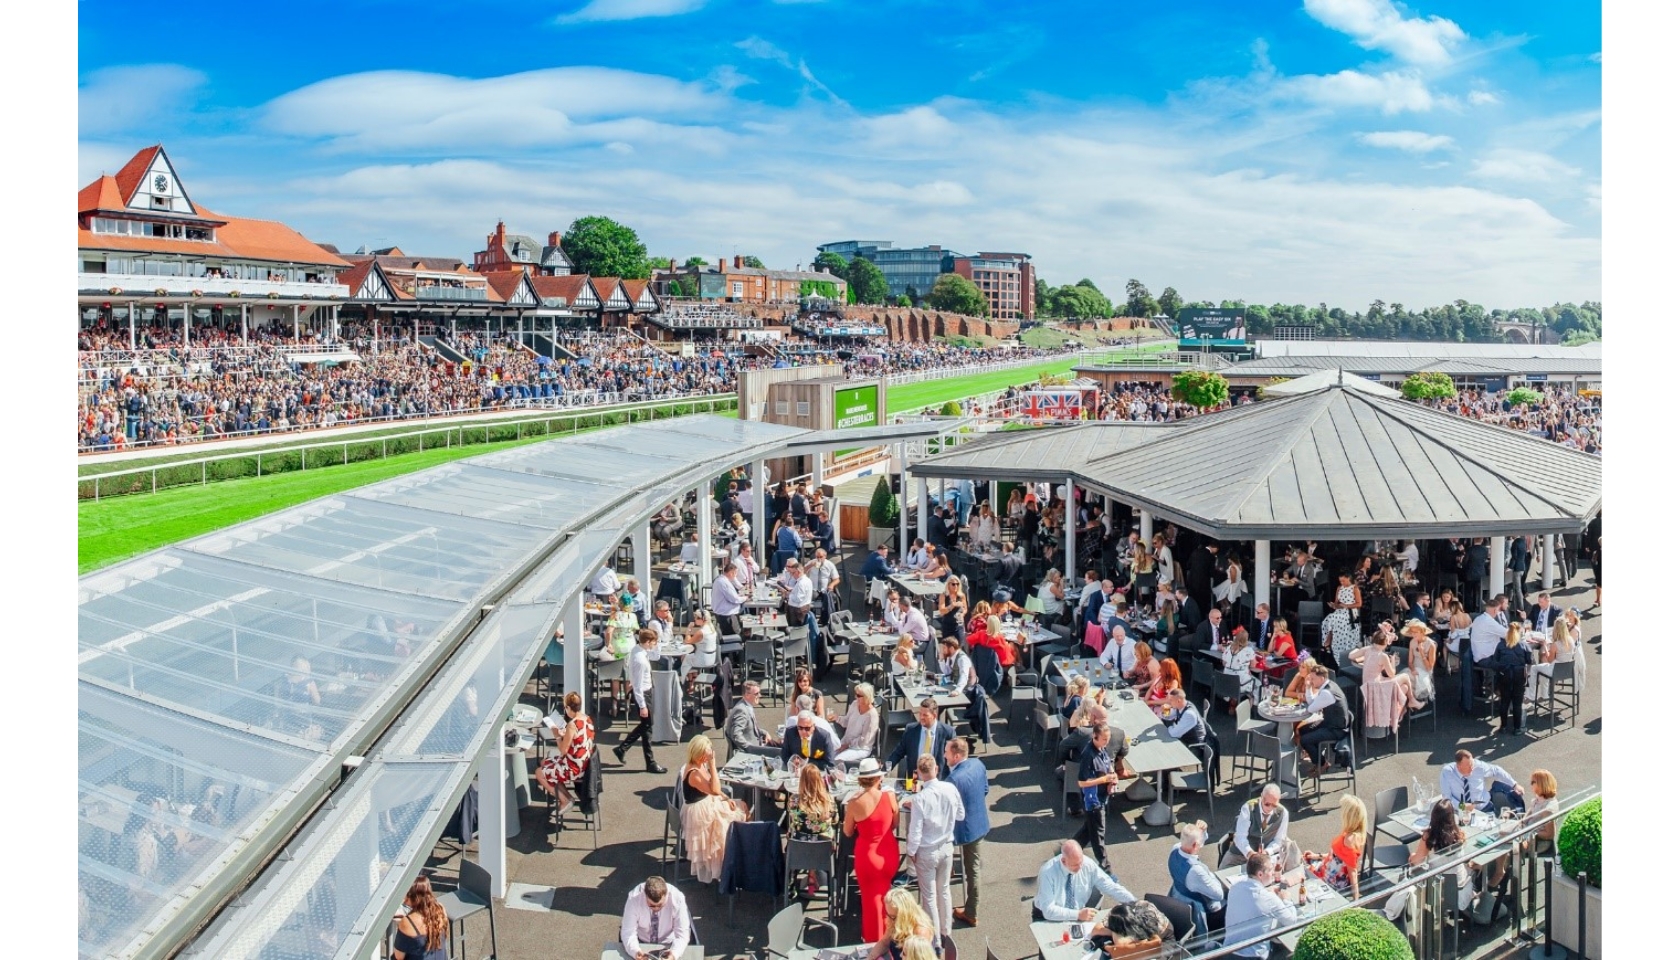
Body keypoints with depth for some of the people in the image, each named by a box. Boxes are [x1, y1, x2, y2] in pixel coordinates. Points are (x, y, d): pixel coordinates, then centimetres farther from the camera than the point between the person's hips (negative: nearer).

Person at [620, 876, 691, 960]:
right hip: (641, 943, 0)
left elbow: (682, 934, -20)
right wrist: (635, 951, -37)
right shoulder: (634, 898, -22)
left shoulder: (677, 898, -23)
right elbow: (628, 932, -19)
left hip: (668, 945, 0)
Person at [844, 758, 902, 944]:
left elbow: (848, 832, -4)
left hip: (867, 855, -2)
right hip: (889, 853, 3)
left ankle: (874, 941, 31)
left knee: (871, 899, 17)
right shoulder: (890, 797, -14)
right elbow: (894, 825, 1)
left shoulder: (854, 803, -19)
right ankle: (885, 938, 40)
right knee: (882, 896, 25)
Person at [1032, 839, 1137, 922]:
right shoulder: (1047, 872, -25)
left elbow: (1110, 887, -8)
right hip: (1048, 918, -4)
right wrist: (1077, 914, -35)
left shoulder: (1088, 864, -13)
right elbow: (1048, 910, -28)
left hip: (1077, 916, 4)